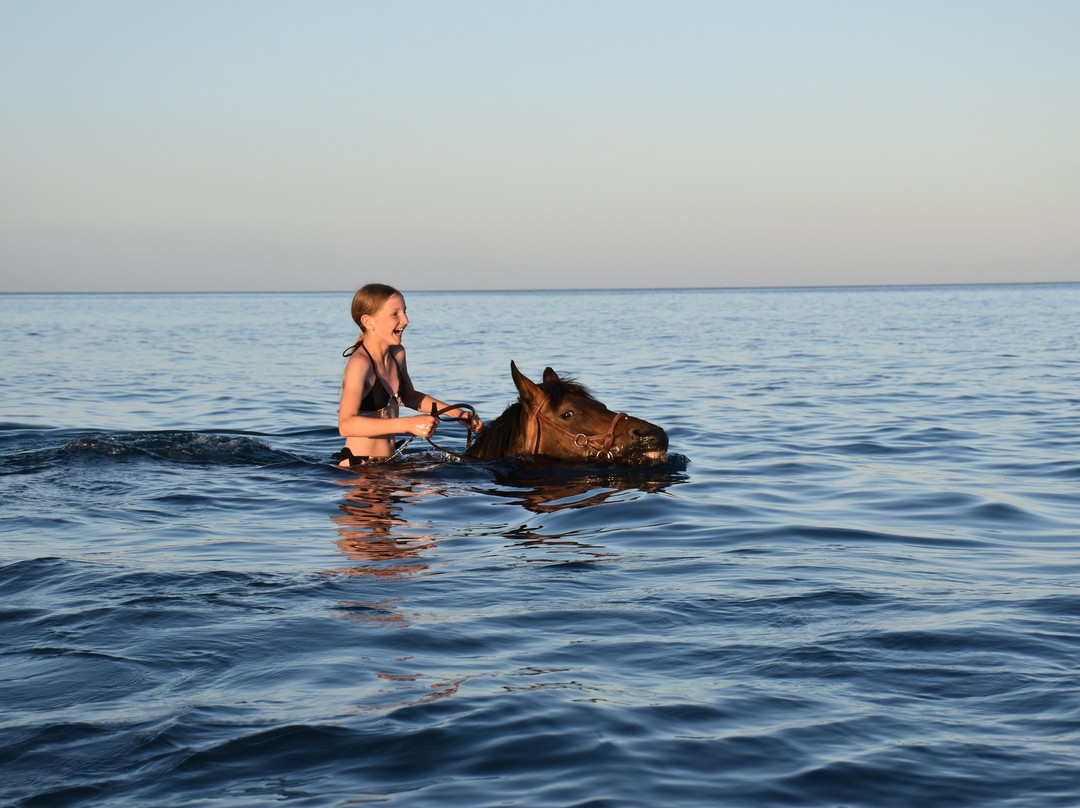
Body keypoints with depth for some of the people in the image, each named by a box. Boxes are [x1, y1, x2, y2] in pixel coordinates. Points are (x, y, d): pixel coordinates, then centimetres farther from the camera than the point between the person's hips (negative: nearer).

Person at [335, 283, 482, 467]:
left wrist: (456, 412, 16)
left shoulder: (397, 354, 8)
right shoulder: (359, 364, -20)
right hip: (358, 467, -8)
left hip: (388, 463, 9)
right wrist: (409, 424, -36)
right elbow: (346, 425, -33)